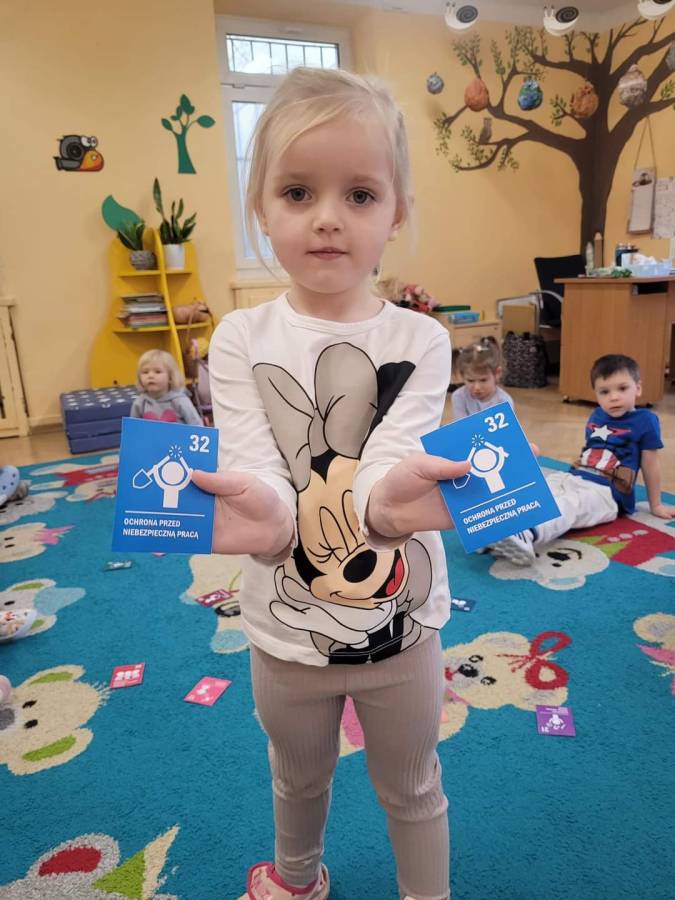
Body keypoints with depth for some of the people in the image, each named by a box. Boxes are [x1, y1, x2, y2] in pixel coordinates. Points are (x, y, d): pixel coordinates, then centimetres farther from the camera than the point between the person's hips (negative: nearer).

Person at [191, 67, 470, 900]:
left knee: (413, 791, 23)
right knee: (298, 783, 29)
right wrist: (263, 508, -43)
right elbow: (252, 464, -20)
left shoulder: (420, 340, -11)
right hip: (285, 629, 2)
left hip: (400, 624, -1)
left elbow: (392, 455, -25)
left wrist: (382, 495, -48)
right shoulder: (241, 339, -9)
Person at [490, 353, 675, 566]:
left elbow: (650, 465, 3)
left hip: (604, 492, -7)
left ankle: (527, 534, -64)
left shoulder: (645, 420, -2)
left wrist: (655, 505, 10)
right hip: (571, 478, 7)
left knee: (566, 508, -36)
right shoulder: (597, 415, 17)